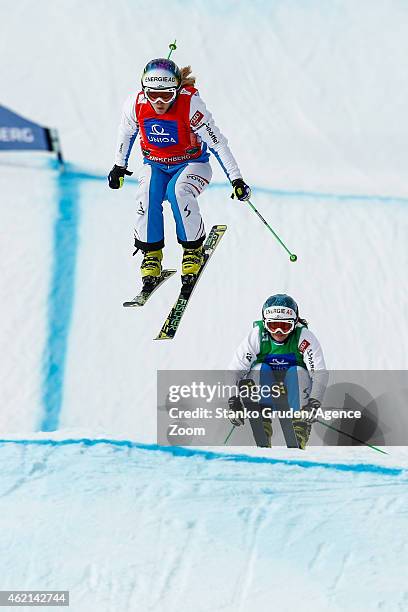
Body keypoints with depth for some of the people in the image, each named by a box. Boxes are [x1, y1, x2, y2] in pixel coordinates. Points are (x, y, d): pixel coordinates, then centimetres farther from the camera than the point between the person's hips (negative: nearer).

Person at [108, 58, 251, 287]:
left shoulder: (190, 104, -27)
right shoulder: (135, 104, -18)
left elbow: (217, 143, -22)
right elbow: (126, 133, 6)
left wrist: (236, 179, -22)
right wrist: (119, 166, 17)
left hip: (191, 163, -3)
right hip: (155, 165, 3)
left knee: (179, 191, -33)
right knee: (148, 195, -28)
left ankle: (193, 249, -11)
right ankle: (151, 253, -9)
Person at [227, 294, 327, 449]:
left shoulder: (304, 337, -19)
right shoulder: (256, 336, -17)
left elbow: (319, 373, -25)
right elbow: (235, 370, -18)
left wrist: (314, 403, -39)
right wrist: (234, 402, -31)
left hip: (294, 391, -1)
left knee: (298, 372, -29)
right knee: (261, 370, -26)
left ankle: (299, 439, -28)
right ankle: (262, 432, -26)